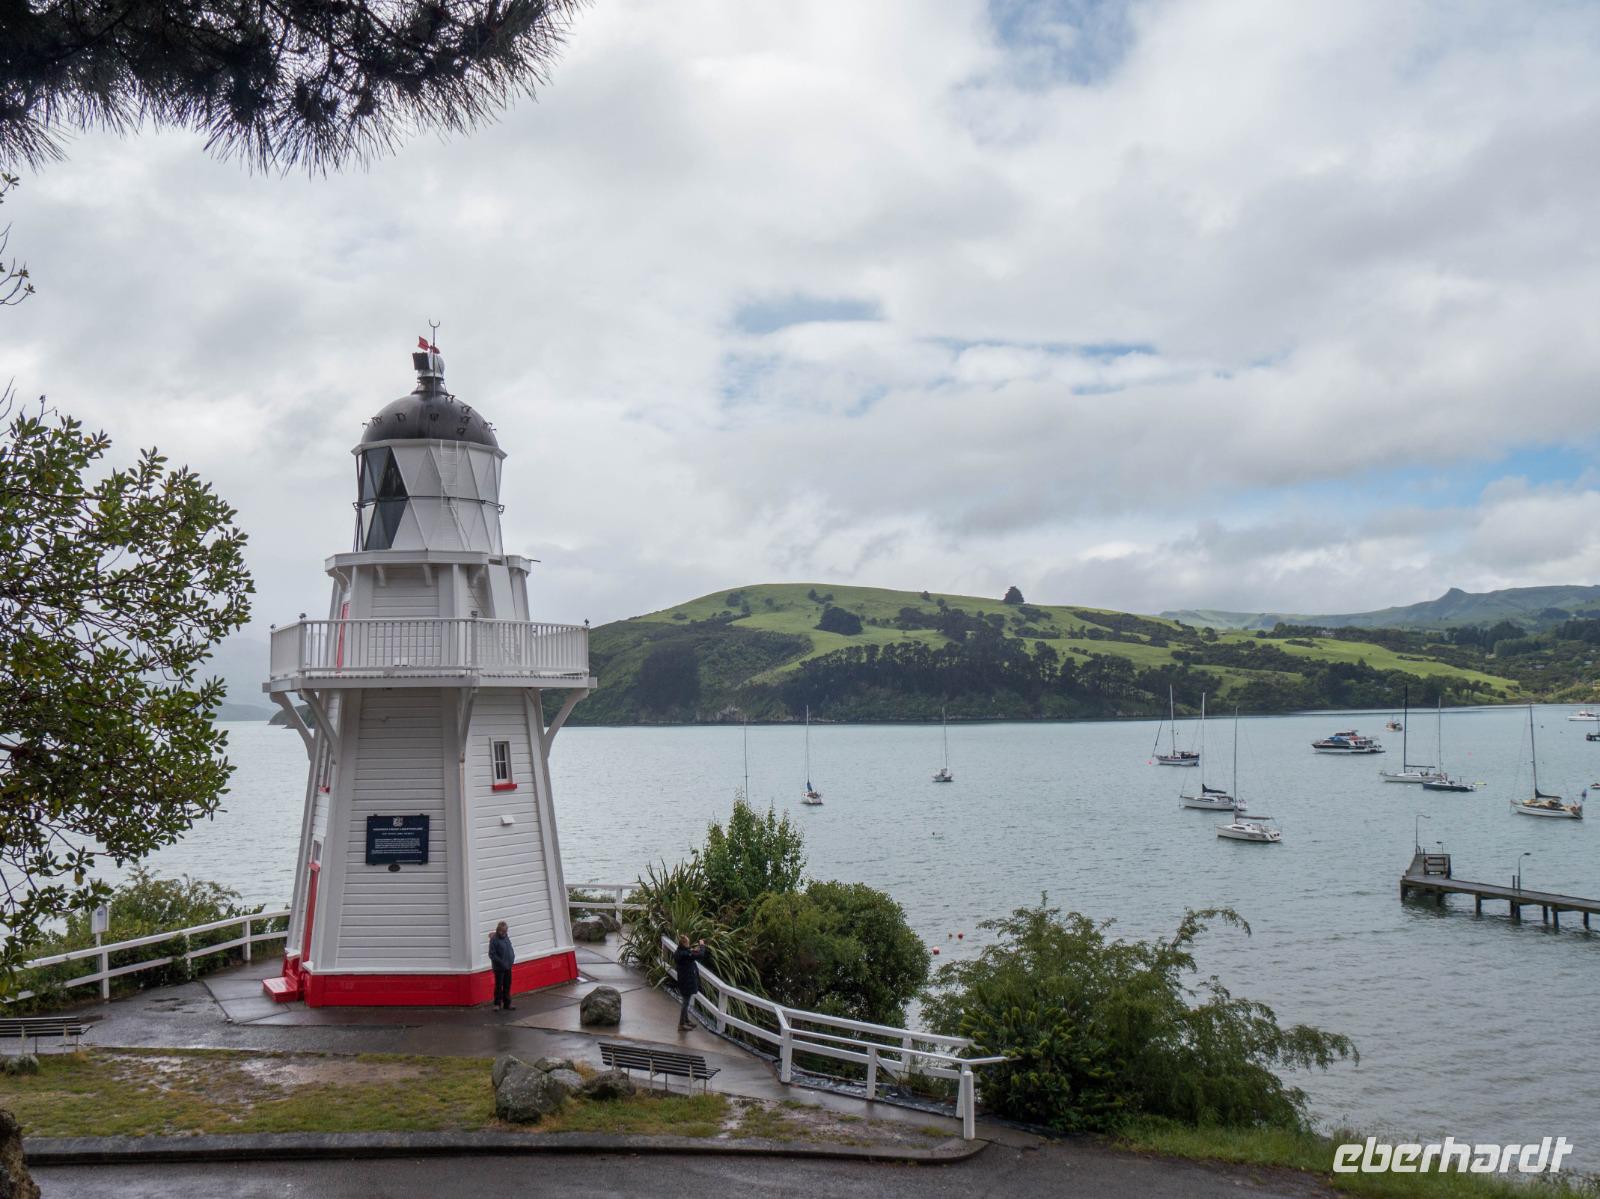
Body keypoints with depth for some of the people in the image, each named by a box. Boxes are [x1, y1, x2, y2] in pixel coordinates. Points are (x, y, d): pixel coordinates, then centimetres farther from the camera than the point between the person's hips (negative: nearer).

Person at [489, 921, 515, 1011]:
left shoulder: (506, 937, 7)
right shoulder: (494, 940, -14)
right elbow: (492, 954, -16)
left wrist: (512, 958, 6)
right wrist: (501, 962, -19)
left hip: (508, 967, 7)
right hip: (499, 967, -7)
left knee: (507, 986, 12)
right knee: (499, 986, 1)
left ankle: (507, 1004, 20)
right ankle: (497, 1004, 12)